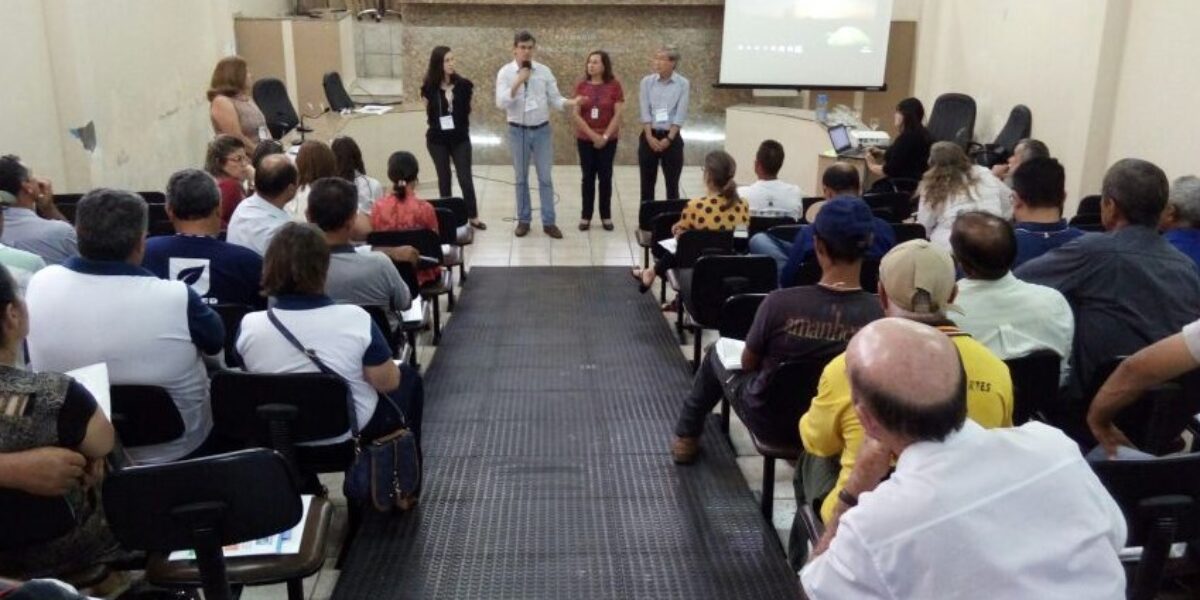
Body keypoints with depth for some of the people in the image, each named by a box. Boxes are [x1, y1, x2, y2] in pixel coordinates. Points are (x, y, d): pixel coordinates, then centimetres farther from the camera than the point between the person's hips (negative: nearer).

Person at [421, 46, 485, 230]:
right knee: (444, 179, 11)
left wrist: (463, 127, 0)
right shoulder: (429, 88, -9)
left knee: (466, 179, 1)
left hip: (460, 138, 0)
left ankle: (473, 217, 13)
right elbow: (429, 115, 4)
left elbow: (468, 109, 4)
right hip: (437, 140, 0)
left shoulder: (463, 85, -8)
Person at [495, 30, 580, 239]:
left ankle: (548, 222, 11)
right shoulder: (505, 72, -5)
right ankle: (523, 220, 20)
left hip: (542, 130, 1)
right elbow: (500, 103, -15)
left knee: (545, 178, 3)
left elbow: (554, 99, 1)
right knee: (521, 178, 8)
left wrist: (571, 102, -19)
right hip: (518, 131, -1)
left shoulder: (544, 71, 1)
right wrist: (518, 82, -22)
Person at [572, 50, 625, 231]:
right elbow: (575, 114, -5)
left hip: (608, 139, -1)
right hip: (585, 139, 1)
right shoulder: (581, 85, -2)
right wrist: (592, 134, -12)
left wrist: (605, 136, -13)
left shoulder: (614, 85, -5)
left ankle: (606, 216, 15)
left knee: (605, 176, 5)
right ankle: (586, 216, 13)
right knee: (588, 177, 6)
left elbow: (618, 114, -7)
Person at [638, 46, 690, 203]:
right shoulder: (647, 81, 1)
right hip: (649, 136, 2)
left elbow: (680, 115, -7)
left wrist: (668, 139, -13)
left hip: (672, 138, -1)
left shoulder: (683, 84, -3)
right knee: (647, 183, 6)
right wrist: (650, 137, -12)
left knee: (672, 184, 3)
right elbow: (645, 112, -3)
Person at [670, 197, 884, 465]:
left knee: (717, 352, 25)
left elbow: (748, 363, -8)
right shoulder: (880, 313, -23)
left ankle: (686, 438, 40)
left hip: (769, 420, -2)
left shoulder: (780, 302, -27)